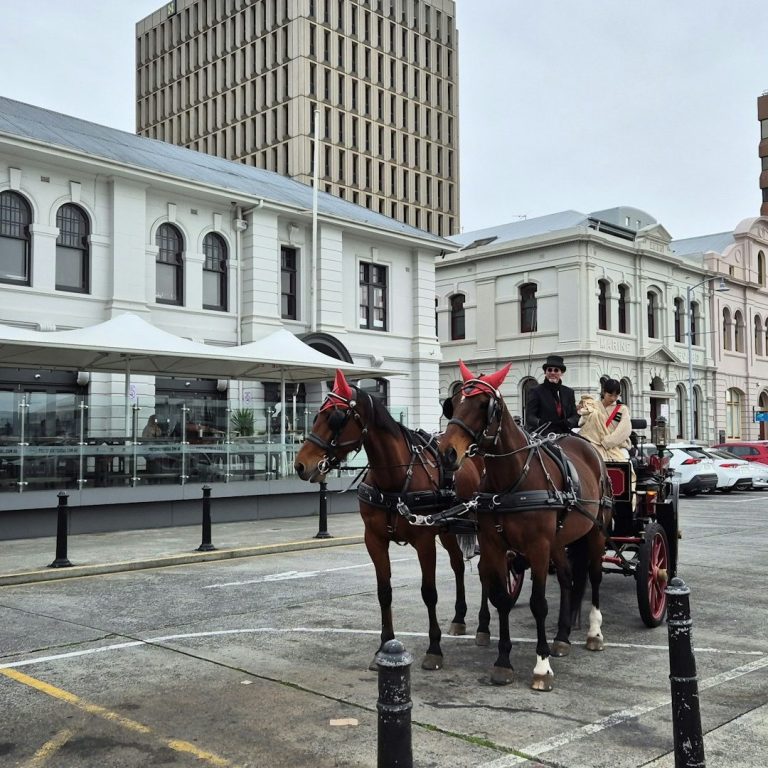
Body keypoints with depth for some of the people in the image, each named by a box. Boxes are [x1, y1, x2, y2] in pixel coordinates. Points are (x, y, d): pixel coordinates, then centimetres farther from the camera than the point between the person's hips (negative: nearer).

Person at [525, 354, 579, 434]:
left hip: (564, 436, 4)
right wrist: (539, 422, -27)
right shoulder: (536, 391, 4)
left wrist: (568, 423, -13)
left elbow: (575, 416, 11)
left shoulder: (569, 392, 16)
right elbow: (529, 417, -5)